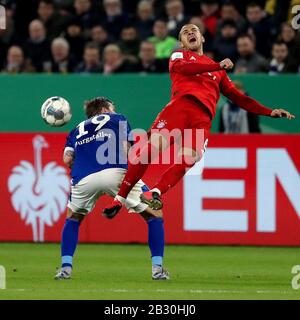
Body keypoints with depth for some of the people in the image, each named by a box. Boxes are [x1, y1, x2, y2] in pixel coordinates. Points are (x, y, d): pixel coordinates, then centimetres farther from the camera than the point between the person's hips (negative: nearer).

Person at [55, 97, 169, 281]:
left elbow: (67, 159, 15)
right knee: (155, 216, 14)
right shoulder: (118, 119, 26)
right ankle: (157, 268, 5)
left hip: (84, 179, 3)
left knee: (73, 220, 31)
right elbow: (126, 150, 9)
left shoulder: (78, 130, 33)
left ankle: (66, 267, 15)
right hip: (116, 173, -3)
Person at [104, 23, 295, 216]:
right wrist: (218, 66, -10)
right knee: (155, 145, -22)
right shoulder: (180, 55, 25)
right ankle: (120, 199, -19)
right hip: (181, 104, -3)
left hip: (203, 117, 3)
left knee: (190, 158, -26)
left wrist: (269, 112, 27)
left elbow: (238, 97, 36)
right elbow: (182, 67, 0)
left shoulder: (219, 71, 36)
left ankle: (155, 194, -40)